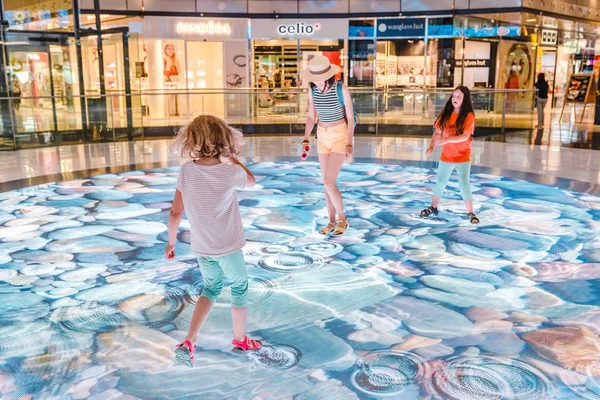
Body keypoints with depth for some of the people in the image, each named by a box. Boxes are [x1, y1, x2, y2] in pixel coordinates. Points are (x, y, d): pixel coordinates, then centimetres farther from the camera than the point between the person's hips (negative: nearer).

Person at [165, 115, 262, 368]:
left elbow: (175, 212, -5)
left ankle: (189, 341, 11)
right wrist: (231, 158, 13)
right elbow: (251, 181, 7)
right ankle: (240, 339, 37)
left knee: (210, 289, 24)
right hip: (229, 247, -4)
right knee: (240, 289, 20)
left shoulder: (186, 171, -9)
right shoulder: (231, 173, -16)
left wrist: (171, 241, 8)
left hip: (201, 249, 4)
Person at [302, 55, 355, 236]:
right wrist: (305, 141, -3)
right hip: (323, 137, 5)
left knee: (329, 183, -13)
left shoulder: (342, 89, -19)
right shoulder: (313, 90, -4)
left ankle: (342, 218, 9)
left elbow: (350, 117, -13)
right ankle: (332, 221, 23)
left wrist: (350, 144, -17)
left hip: (341, 137, -5)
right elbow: (311, 117, 4)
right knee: (328, 183, 8)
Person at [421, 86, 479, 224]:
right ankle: (433, 208, 29)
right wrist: (431, 146, -12)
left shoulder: (468, 116, -13)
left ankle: (470, 213, 6)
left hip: (463, 157, -4)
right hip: (446, 156, 4)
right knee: (440, 182, 14)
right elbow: (437, 131, 2)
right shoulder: (446, 114, 0)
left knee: (464, 185, -5)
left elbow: (465, 136, -23)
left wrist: (446, 140, -34)